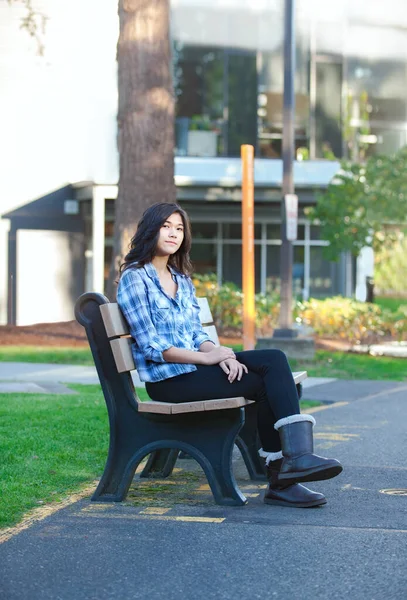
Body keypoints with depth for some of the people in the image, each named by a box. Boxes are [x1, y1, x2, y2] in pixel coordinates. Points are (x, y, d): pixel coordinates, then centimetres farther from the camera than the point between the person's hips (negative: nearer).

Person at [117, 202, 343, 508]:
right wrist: (207, 357, -17)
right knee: (269, 381, -18)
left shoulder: (182, 279, 20)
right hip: (168, 379, -7)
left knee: (275, 360, -18)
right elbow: (151, 347, -13)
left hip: (195, 366, 7)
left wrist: (220, 354, -7)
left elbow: (197, 334, 15)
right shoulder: (134, 278, -5)